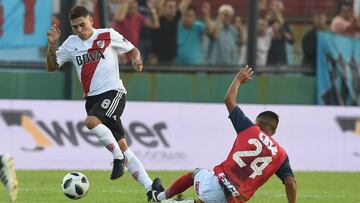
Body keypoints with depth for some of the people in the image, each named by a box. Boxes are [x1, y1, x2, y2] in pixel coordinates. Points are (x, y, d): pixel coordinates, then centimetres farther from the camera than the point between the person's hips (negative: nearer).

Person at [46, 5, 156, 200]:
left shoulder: (108, 35, 1)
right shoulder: (71, 43, 10)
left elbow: (132, 50, 12)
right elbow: (52, 67, 10)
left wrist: (136, 60, -10)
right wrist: (52, 45, -5)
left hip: (113, 91, -5)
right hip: (92, 97, 5)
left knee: (91, 121, -32)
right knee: (122, 146, 1)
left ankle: (118, 158, -16)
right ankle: (150, 187, 3)